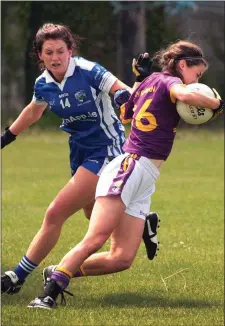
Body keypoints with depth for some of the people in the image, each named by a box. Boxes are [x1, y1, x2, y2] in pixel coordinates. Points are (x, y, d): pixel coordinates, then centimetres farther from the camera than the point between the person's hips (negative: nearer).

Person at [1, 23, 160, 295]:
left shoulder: (88, 72, -22)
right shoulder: (43, 84, -2)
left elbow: (127, 94, -22)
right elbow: (33, 111, 20)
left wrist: (142, 80, -43)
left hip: (106, 149, -7)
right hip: (80, 149, 7)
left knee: (55, 214, -13)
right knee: (94, 215, 19)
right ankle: (145, 223, 46)